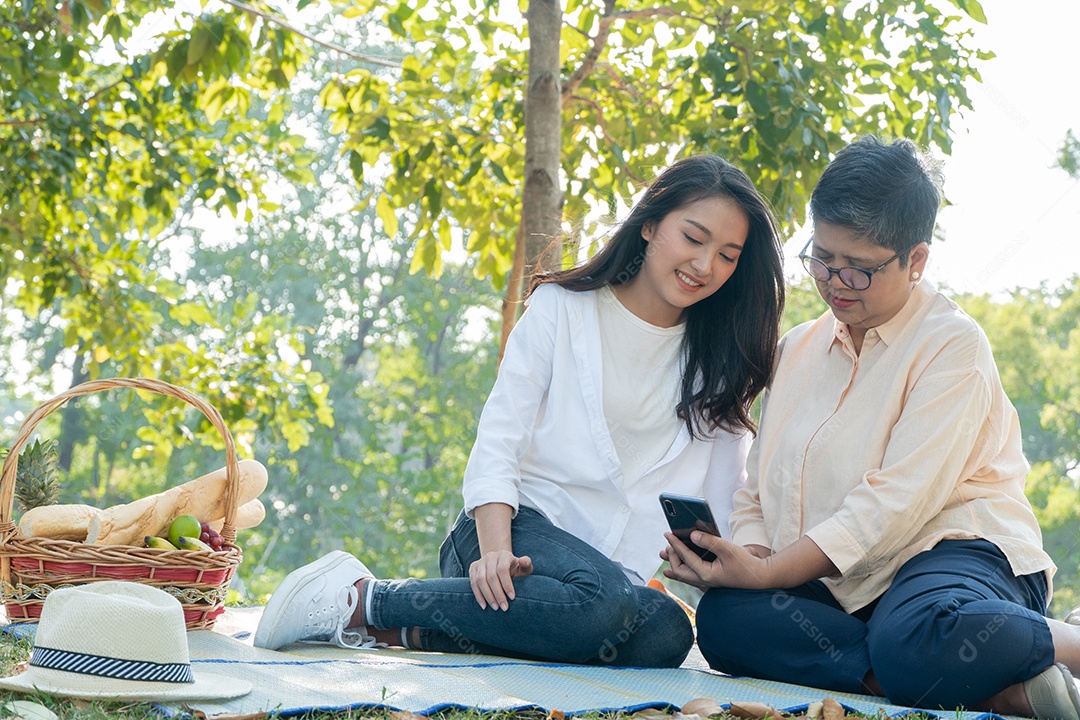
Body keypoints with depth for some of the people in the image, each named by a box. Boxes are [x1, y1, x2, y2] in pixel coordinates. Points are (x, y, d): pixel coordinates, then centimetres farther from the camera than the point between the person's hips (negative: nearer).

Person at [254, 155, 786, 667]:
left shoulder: (718, 354, 11)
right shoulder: (563, 307, 2)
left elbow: (720, 491, 10)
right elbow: (498, 439, -5)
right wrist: (495, 551, -22)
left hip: (611, 560, 4)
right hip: (523, 520, -4)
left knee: (665, 635, -33)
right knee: (607, 603, -38)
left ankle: (410, 630, -22)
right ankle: (362, 599, -26)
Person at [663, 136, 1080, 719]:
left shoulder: (951, 345, -3)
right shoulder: (797, 350, 19)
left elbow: (896, 501, -14)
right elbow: (758, 492, 17)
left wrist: (767, 573, -21)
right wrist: (748, 553, -7)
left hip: (952, 547, -6)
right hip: (837, 581, 7)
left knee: (918, 641, -43)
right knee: (724, 617, -28)